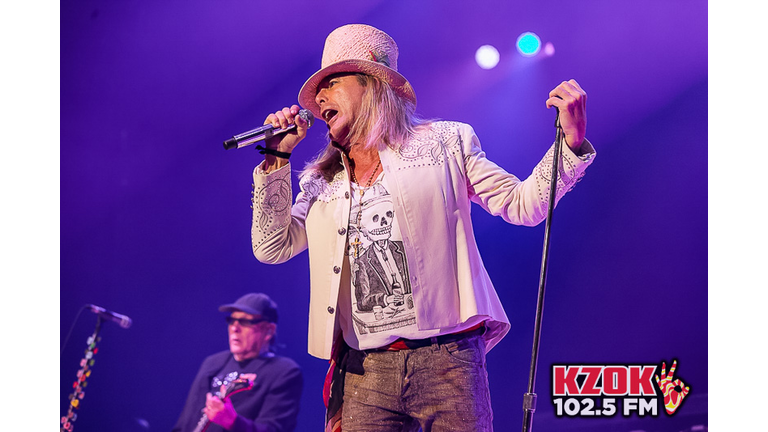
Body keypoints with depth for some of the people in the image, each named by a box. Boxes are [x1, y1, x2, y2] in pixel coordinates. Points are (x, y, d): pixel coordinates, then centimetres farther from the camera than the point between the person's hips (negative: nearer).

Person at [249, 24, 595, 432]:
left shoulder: (444, 143, 9)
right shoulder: (321, 182, 18)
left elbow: (523, 206, 6)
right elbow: (271, 247, 11)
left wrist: (572, 144, -7)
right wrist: (277, 159, 6)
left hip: (446, 357, -2)